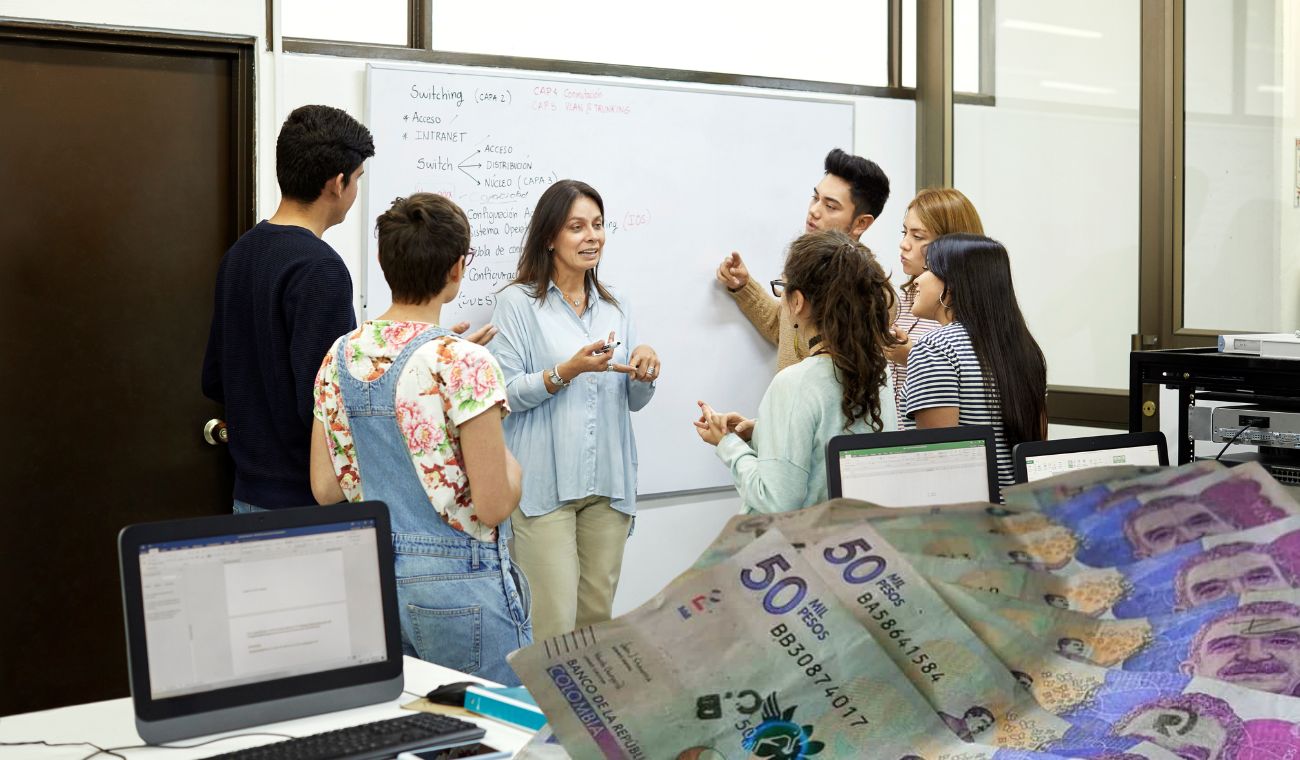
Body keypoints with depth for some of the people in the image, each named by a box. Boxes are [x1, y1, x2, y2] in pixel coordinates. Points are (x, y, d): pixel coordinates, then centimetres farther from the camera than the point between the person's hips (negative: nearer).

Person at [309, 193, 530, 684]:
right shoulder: (463, 363, -18)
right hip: (457, 587, -7)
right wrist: (512, 466, 2)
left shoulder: (339, 357, 2)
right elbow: (493, 505, -18)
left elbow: (325, 489, 6)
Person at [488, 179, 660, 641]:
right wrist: (568, 371, -20)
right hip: (544, 484, -5)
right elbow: (504, 393, -9)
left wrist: (643, 374, -5)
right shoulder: (518, 302, -3)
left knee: (598, 616, 10)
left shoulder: (616, 306, 14)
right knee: (555, 623, -8)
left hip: (608, 483, 5)